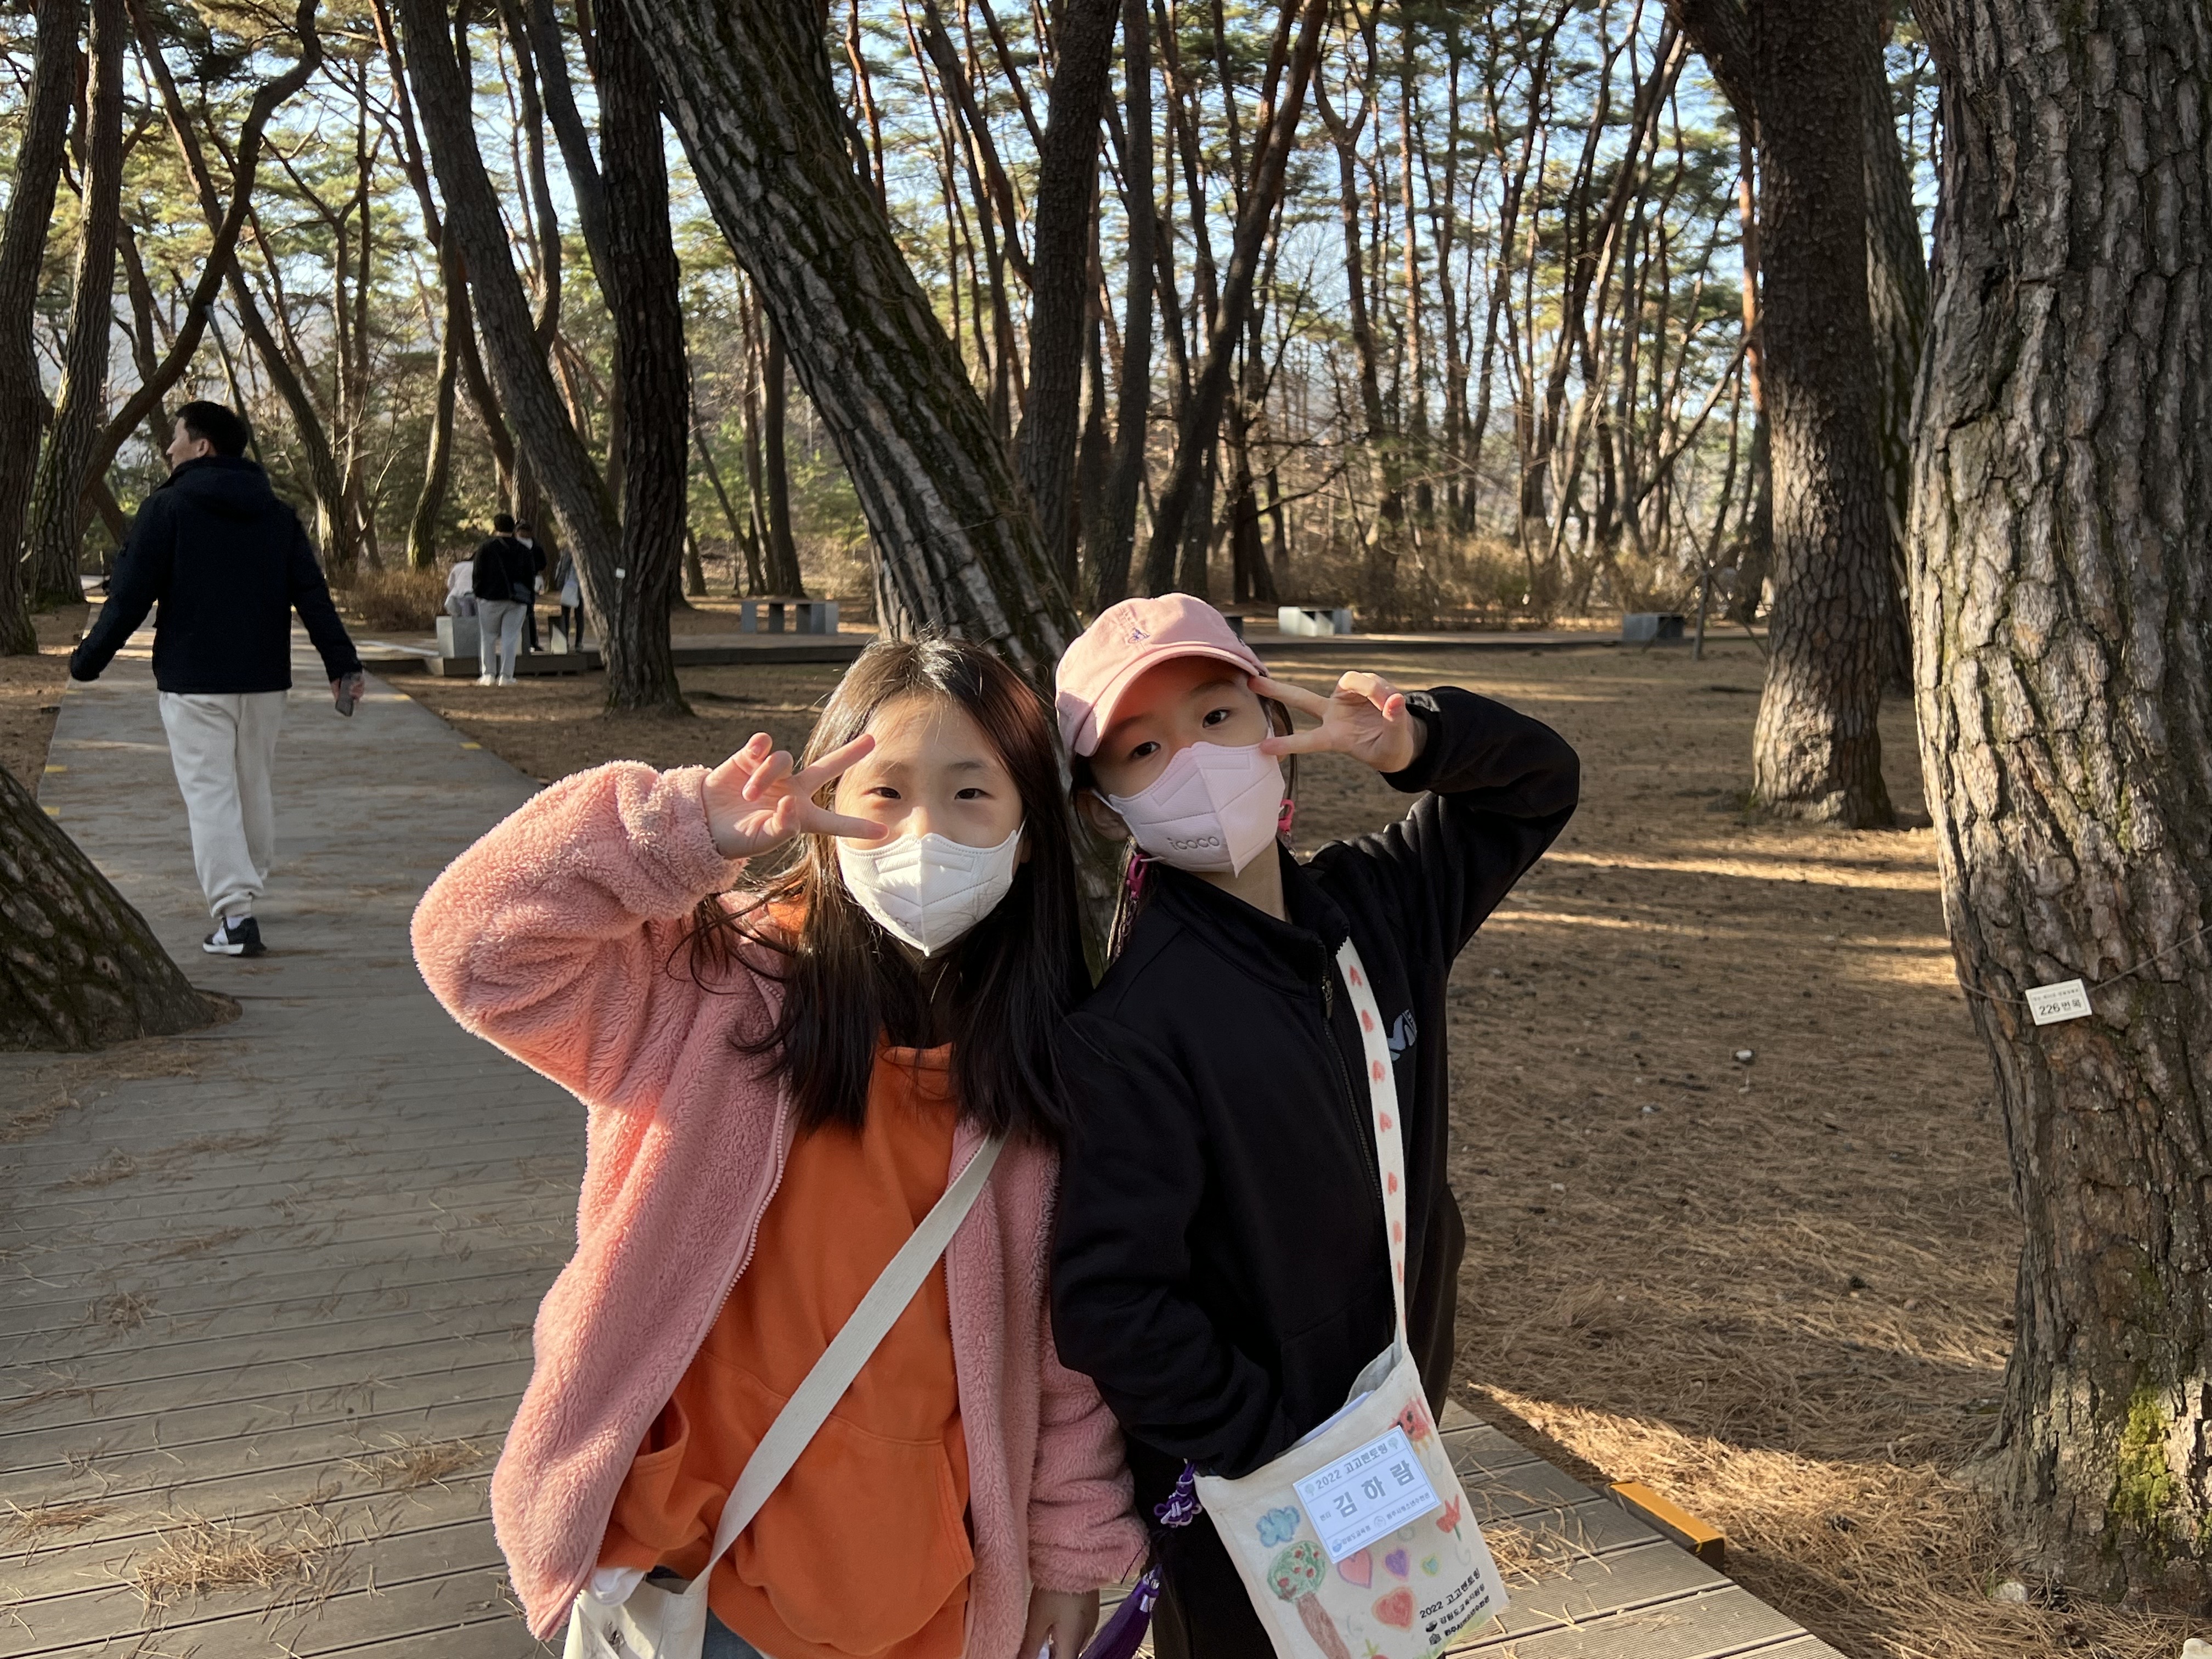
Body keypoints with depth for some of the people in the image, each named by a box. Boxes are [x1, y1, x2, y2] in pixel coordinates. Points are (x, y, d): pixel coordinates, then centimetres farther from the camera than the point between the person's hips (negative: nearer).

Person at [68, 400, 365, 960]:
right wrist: (343, 664, 0)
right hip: (265, 680, 5)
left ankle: (234, 916, -12)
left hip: (193, 682, -5)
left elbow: (130, 597, -7)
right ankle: (245, 889, 30)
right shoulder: (277, 514, 9)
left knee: (211, 795, -4)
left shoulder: (168, 507, -5)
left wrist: (86, 662, 3)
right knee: (255, 789, 17)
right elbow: (313, 594, 2)